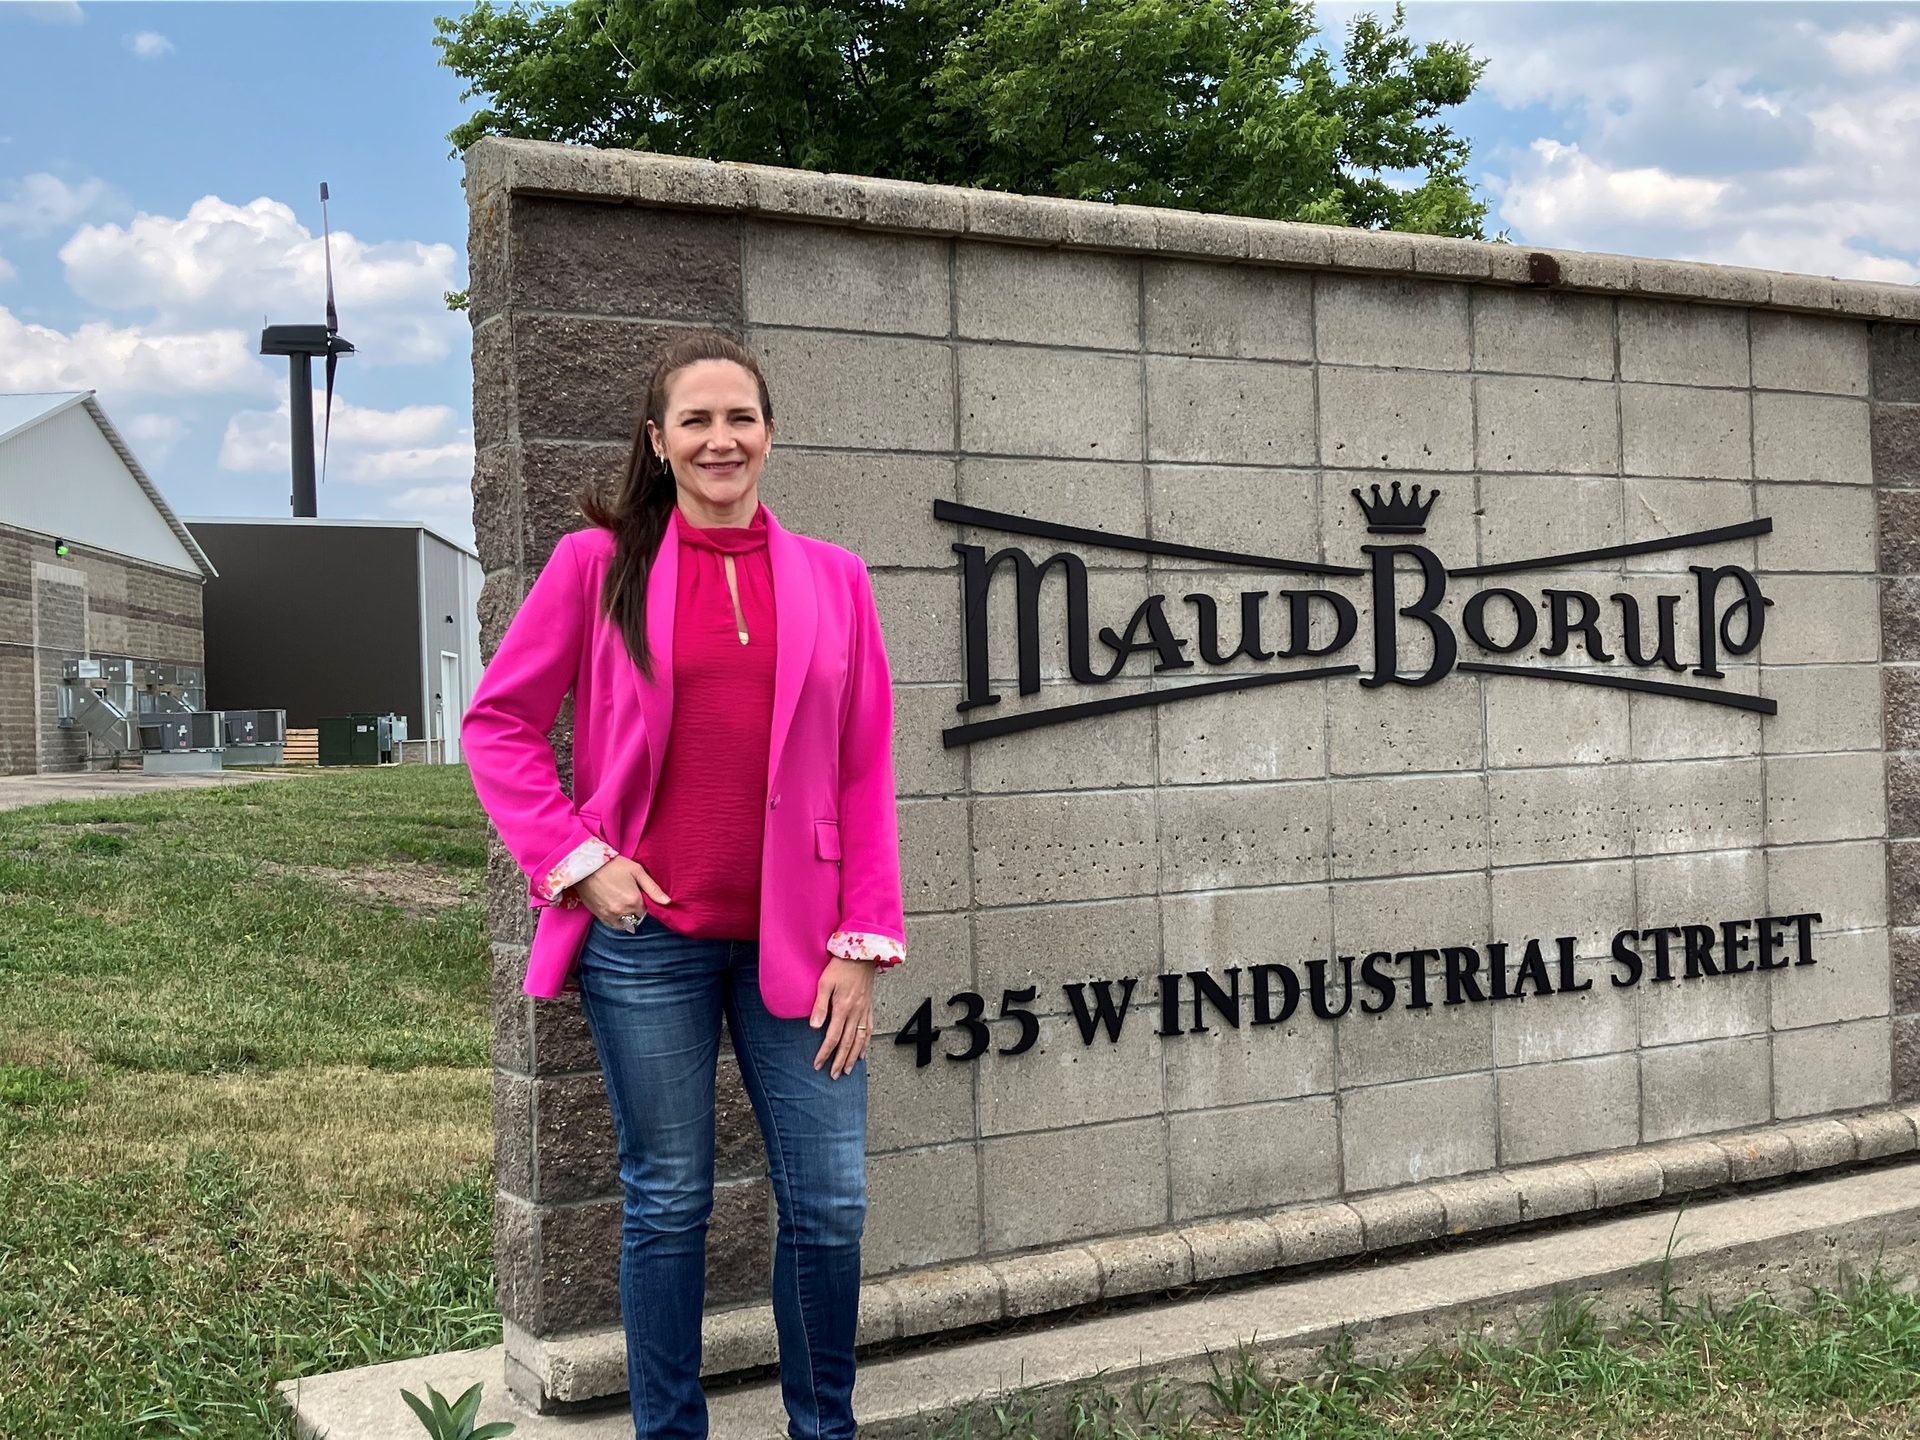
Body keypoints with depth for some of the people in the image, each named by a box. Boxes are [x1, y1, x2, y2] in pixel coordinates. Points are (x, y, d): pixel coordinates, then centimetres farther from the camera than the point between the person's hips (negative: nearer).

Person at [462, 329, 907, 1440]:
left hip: (793, 942, 2)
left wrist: (863, 944, 0)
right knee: (668, 1204, 8)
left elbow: (866, 774, 5)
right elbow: (499, 723, 5)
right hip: (647, 938, -1)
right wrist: (576, 858, -6)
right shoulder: (598, 563, 2)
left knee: (830, 1205, 3)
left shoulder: (832, 580, 7)